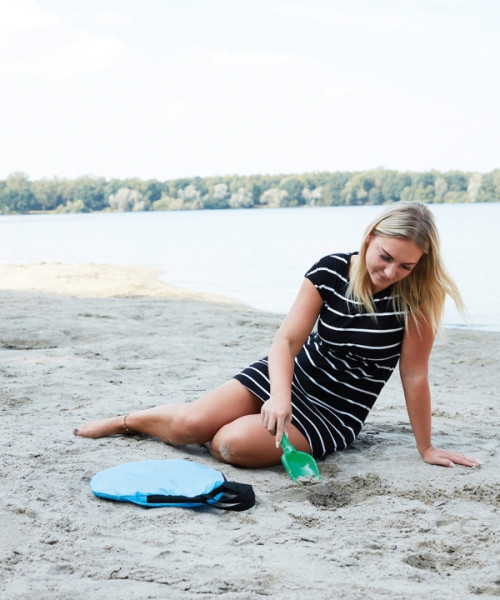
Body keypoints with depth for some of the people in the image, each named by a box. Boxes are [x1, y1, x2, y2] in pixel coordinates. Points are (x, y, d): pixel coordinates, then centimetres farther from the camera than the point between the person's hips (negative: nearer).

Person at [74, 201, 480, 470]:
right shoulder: (329, 272, -12)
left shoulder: (416, 297, -19)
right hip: (290, 376, 2)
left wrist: (426, 447, -9)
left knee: (231, 444, -25)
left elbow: (415, 375, -14)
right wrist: (279, 396, -35)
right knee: (189, 424, -10)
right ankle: (125, 421, 21)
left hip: (335, 413, -2)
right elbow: (286, 339, -17)